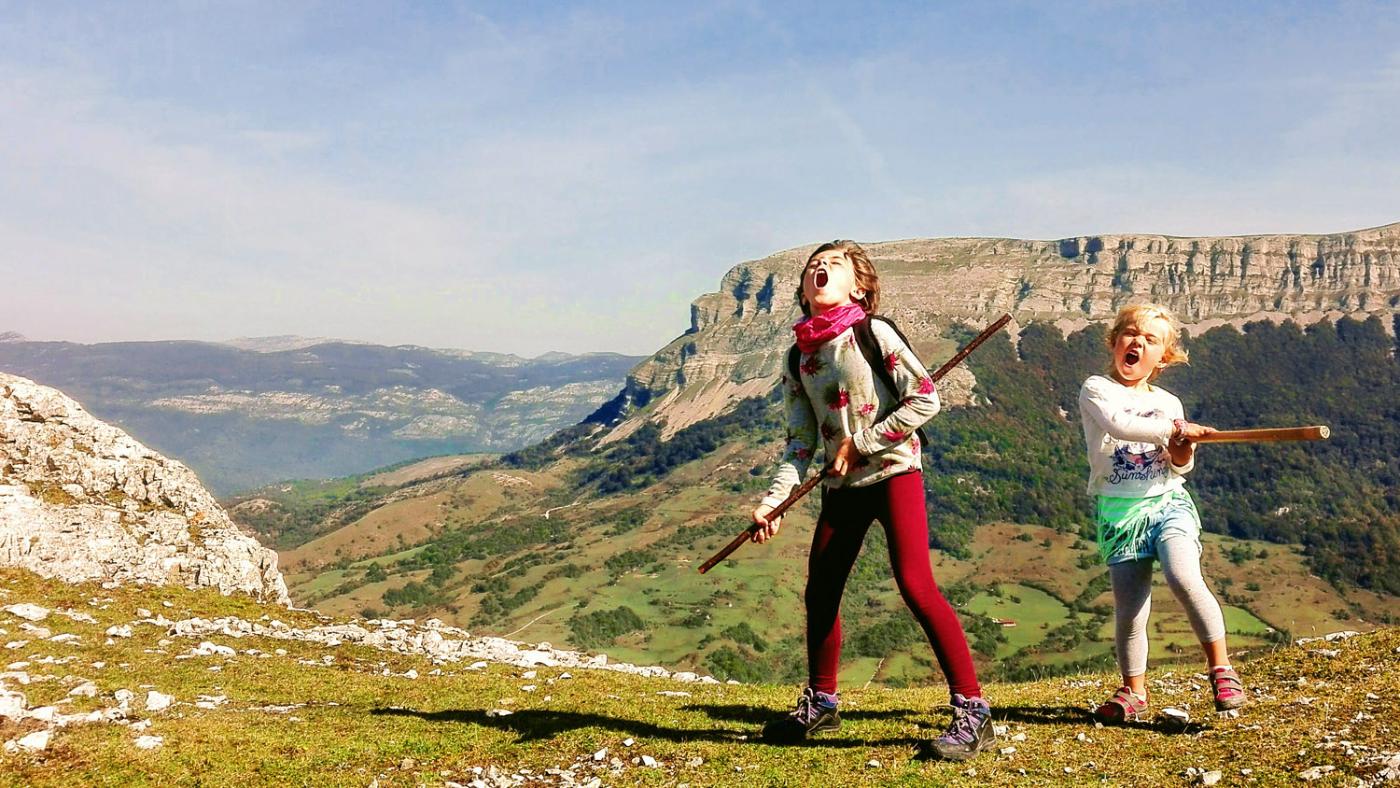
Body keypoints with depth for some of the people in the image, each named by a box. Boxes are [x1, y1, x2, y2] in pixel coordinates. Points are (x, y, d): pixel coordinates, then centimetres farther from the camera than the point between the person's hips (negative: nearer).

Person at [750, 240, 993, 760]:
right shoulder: (800, 359, 7)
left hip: (892, 472, -6)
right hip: (841, 486, 6)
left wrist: (860, 443, -15)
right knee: (820, 594, 10)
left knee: (916, 585, -16)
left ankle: (972, 710, -8)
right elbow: (800, 443, 4)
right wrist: (773, 501, -8)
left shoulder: (873, 333, -9)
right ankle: (821, 703, 29)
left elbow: (925, 399, -15)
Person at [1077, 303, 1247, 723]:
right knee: (1129, 611, -1)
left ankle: (1221, 669, -12)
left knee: (1183, 577, -26)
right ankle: (1133, 693, 18)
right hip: (1119, 511, -1)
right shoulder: (1096, 390, 1)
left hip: (1168, 503, 2)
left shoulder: (1168, 402, 12)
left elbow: (1179, 468, 9)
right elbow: (1118, 424, -20)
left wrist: (1182, 452, -12)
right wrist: (1175, 429, -23)